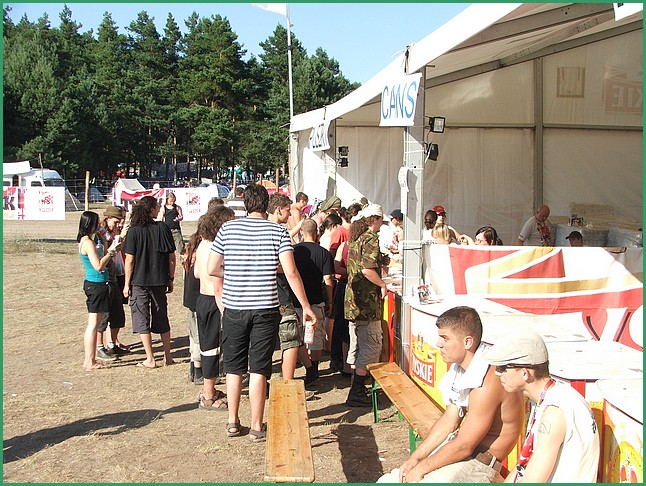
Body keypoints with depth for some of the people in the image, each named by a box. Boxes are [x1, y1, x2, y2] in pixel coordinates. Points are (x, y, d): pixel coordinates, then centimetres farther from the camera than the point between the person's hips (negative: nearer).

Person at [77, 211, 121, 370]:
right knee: (93, 324, -5)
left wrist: (111, 249, 8)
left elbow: (100, 260, 17)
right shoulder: (88, 242, -17)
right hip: (96, 284, -10)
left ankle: (89, 359, 22)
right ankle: (90, 362, 0)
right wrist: (111, 251, -13)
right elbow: (99, 266, -21)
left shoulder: (88, 240, 12)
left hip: (94, 284, 10)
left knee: (93, 324, 15)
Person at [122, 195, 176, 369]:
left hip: (139, 282, -3)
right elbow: (172, 256, -1)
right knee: (162, 318, 16)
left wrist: (127, 284, -2)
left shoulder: (134, 231, -10)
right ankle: (168, 356, 22)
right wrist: (171, 279, 9)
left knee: (142, 320, 7)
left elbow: (130, 260, -10)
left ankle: (150, 359, 8)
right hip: (159, 281, 3)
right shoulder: (163, 228, -4)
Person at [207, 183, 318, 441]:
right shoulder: (278, 231, -4)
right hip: (265, 308, -1)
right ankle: (256, 425, 11)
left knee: (234, 367, 14)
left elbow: (211, 269, 1)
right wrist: (306, 306, -5)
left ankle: (233, 422, 22)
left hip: (233, 307, 2)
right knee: (259, 369, 5)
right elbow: (291, 272, -11)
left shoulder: (227, 228, 0)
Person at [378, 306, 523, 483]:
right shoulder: (462, 366, 3)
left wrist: (421, 468, -11)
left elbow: (463, 446, -22)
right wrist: (416, 457, 2)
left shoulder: (486, 383, -27)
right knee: (387, 481, 4)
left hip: (479, 461, -9)